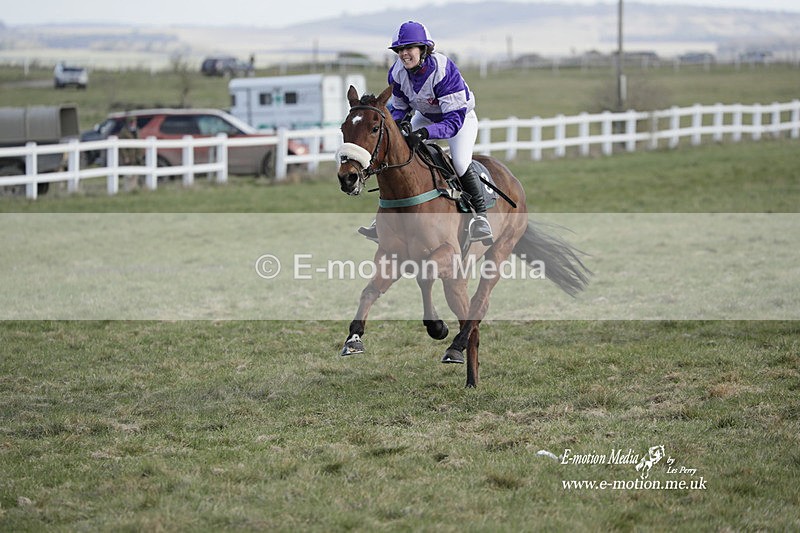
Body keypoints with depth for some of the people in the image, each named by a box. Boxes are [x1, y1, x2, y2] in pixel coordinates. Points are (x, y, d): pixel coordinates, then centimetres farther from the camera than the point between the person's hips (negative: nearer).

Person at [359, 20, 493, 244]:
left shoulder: (444, 70, -37)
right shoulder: (397, 72, -19)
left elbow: (454, 120, -40)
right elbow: (399, 106, -2)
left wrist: (425, 133, -55)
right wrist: (395, 122, -26)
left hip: (461, 117, -6)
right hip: (425, 116, 6)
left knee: (461, 162, -28)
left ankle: (480, 215, -10)